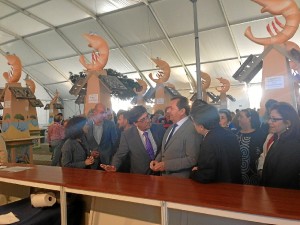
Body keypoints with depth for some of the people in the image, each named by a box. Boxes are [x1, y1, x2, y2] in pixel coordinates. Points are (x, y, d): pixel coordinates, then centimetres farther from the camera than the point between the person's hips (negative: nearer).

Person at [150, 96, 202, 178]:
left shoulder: (192, 129, -20)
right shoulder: (172, 127, 7)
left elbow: (192, 159, -23)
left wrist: (166, 165, -21)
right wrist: (157, 161, -3)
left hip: (180, 180, -7)